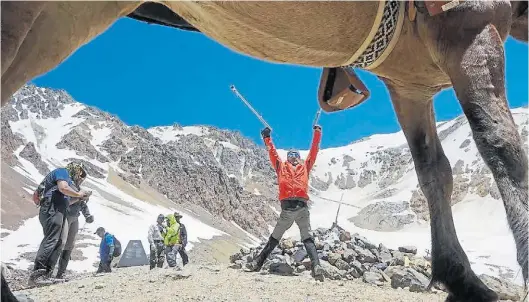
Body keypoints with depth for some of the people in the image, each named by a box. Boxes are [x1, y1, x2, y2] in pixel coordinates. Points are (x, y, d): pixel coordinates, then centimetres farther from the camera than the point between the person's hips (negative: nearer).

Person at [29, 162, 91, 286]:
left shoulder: (68, 179, 31)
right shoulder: (63, 171, 3)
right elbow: (63, 188, -16)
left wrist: (80, 198, 24)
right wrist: (78, 194, -3)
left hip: (58, 212, 11)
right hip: (52, 210, -11)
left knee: (57, 243, 5)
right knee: (50, 241, -18)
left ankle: (46, 275, 3)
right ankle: (36, 275, -23)